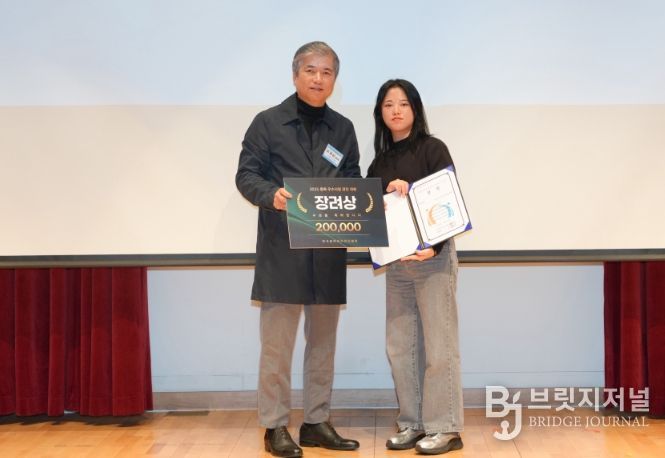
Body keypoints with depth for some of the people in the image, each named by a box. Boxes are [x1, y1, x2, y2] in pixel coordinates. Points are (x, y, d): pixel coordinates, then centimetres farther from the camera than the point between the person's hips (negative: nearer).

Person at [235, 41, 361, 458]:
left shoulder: (343, 128, 13)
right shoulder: (268, 122, 0)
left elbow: (353, 181, 14)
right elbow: (246, 175, -3)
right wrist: (271, 194, -23)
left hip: (329, 251, 5)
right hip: (282, 250, -4)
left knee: (323, 341, 11)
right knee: (277, 342, -1)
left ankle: (317, 421, 21)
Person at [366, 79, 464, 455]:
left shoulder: (433, 149, -3)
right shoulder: (380, 161, 12)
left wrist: (434, 248, -21)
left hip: (433, 258, -5)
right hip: (396, 261, 6)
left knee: (438, 346, -2)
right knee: (400, 346, 7)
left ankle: (445, 428, 6)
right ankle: (412, 423, 17)